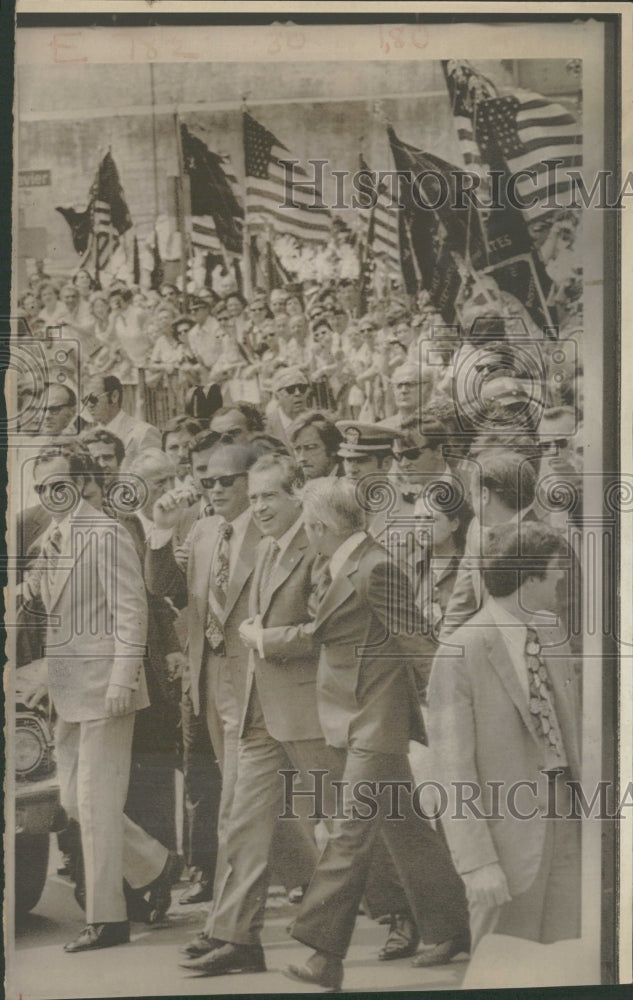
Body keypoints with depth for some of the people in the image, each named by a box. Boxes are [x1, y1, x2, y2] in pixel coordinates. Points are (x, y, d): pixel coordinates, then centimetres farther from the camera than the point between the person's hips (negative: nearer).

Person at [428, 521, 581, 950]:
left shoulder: (551, 640, 9)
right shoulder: (461, 654, -13)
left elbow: (573, 731, 14)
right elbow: (454, 769, -14)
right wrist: (477, 861, -16)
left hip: (567, 817, 6)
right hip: (509, 826, -6)